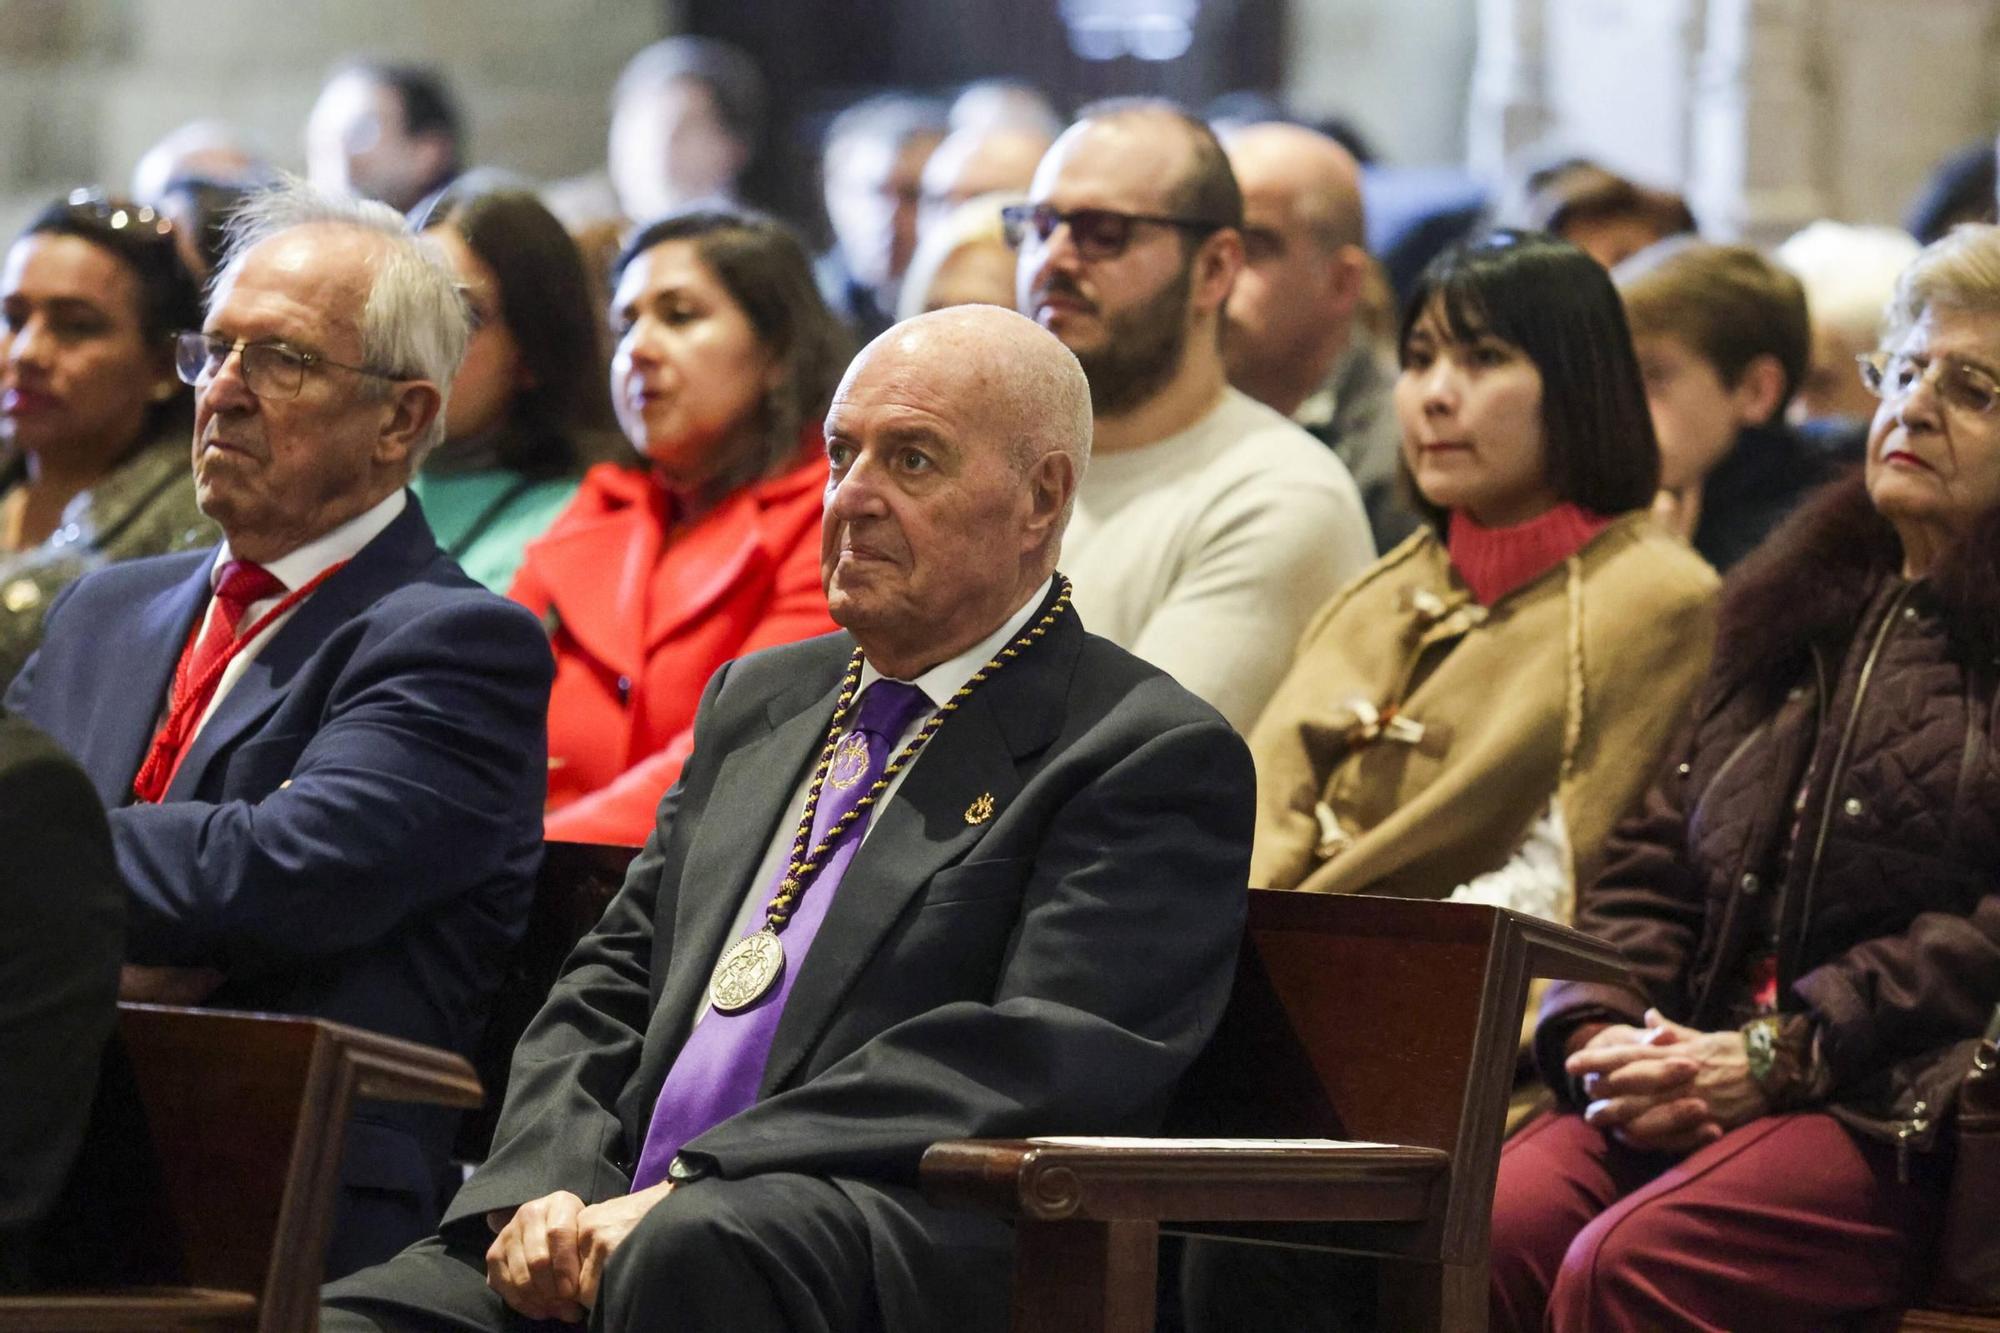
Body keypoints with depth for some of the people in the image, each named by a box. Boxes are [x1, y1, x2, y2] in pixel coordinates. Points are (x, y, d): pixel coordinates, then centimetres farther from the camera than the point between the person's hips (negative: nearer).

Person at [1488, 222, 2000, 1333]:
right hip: (1697, 1092, 6)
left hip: (1910, 1115, -5)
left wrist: (1774, 1056, -13)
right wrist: (1600, 1031, 0)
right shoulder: (1793, 614, 25)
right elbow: (1651, 869, 20)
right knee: (1494, 1224, -26)